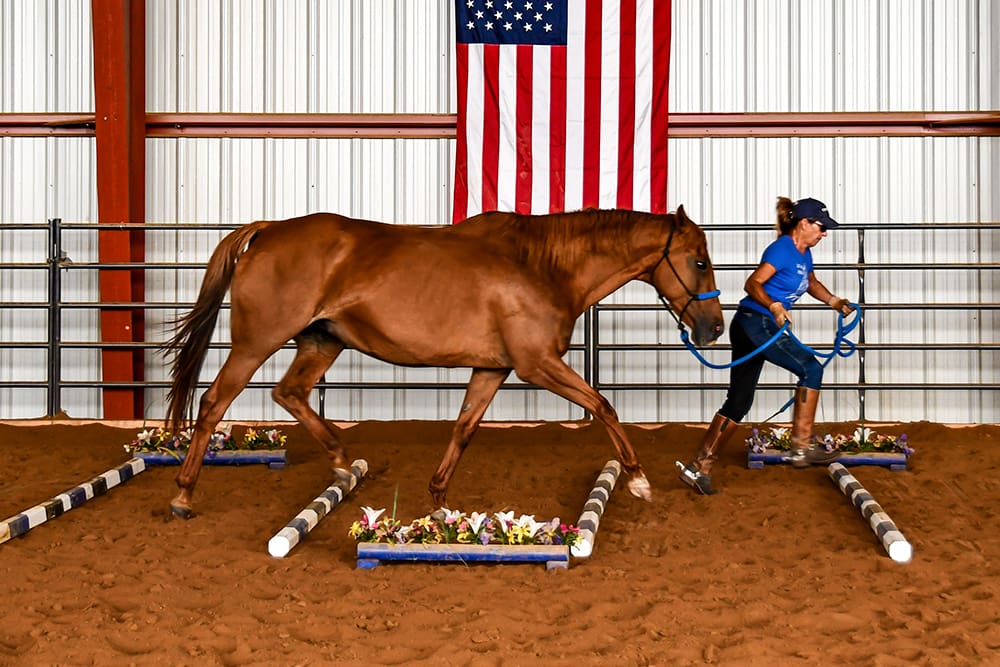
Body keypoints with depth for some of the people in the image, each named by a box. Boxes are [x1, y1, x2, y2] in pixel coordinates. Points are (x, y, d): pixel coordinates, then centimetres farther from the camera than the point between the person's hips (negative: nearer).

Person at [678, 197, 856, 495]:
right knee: (811, 368, -14)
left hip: (762, 327, 10)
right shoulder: (782, 249, -12)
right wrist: (775, 306, -35)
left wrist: (835, 301, 21)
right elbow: (752, 284, -20)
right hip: (754, 322, -10)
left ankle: (699, 467, 8)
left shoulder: (804, 254, 17)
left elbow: (811, 283, 36)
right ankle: (801, 447, -12)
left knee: (739, 402, 7)